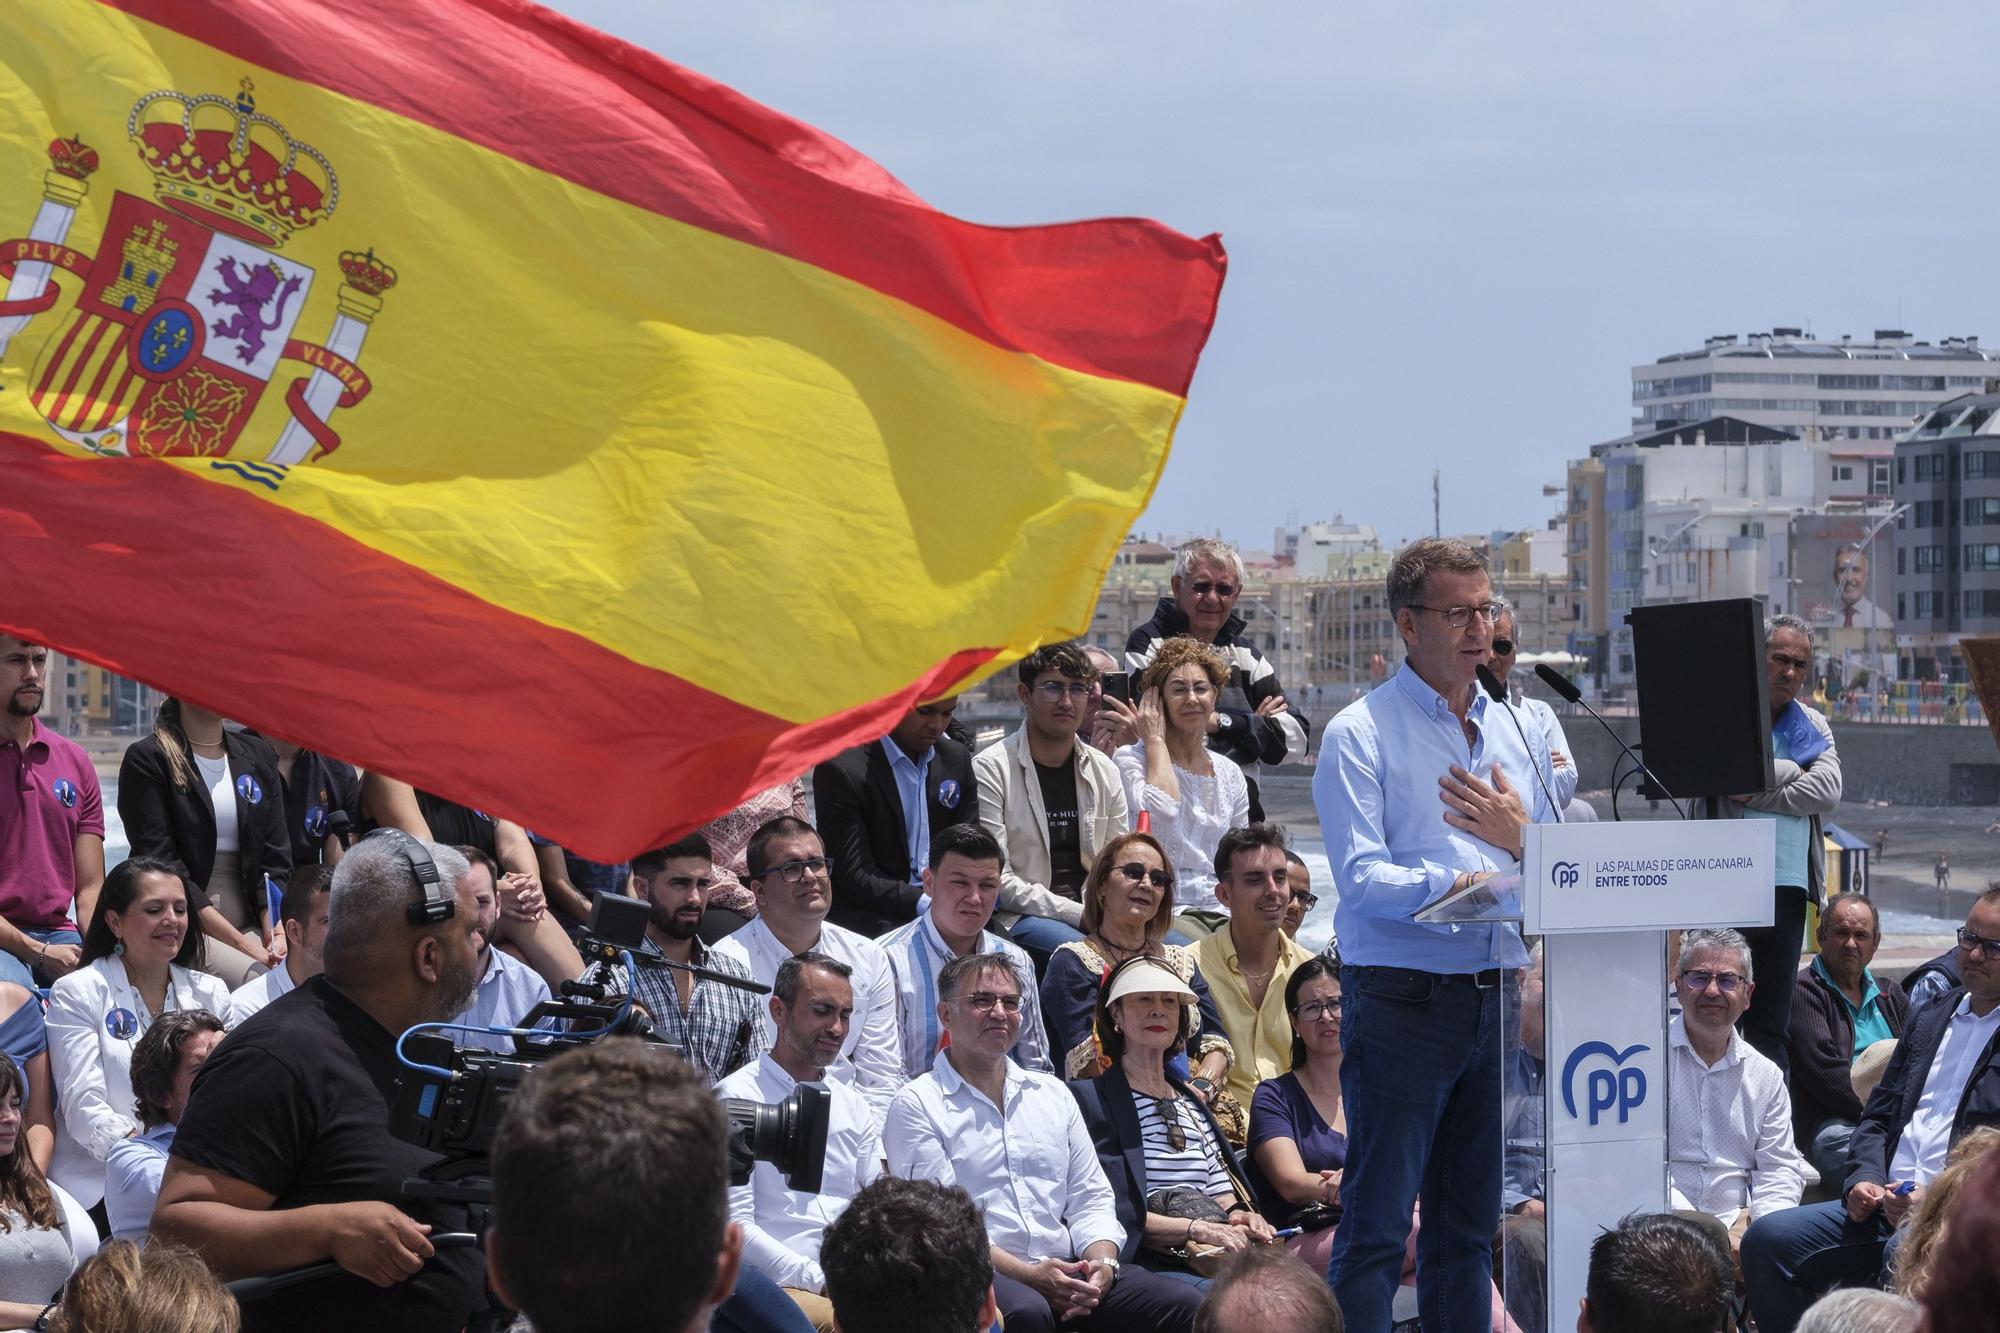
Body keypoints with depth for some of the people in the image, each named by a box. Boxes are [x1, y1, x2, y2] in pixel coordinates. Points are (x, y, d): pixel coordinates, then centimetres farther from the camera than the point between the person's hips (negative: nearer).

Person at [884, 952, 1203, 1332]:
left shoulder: (1052, 1094, 23)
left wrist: (1102, 1262, -4)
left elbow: (1091, 1197, 19)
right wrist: (1027, 1274, -18)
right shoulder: (916, 1105, 4)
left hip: (1069, 1270, 5)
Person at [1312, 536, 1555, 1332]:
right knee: (1376, 1226, -6)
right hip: (1402, 996, -6)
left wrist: (1519, 839, -5)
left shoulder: (1514, 734, 16)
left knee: (1470, 1225, 12)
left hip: (1497, 993, 6)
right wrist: (1455, 884, -28)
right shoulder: (1360, 735, -3)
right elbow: (1361, 879, -15)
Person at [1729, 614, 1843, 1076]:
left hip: (1785, 887, 4)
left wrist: (1753, 794, -8)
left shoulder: (1813, 725, 16)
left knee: (1773, 1027, 8)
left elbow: (1827, 790, -1)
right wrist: (1790, 771, -7)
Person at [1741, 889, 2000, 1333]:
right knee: (1766, 1240, -11)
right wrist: (1864, 1180, 3)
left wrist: (1936, 1200, -18)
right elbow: (1877, 1116, 22)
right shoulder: (1930, 1018, 22)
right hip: (1884, 1203, 7)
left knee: (1905, 1252, -39)